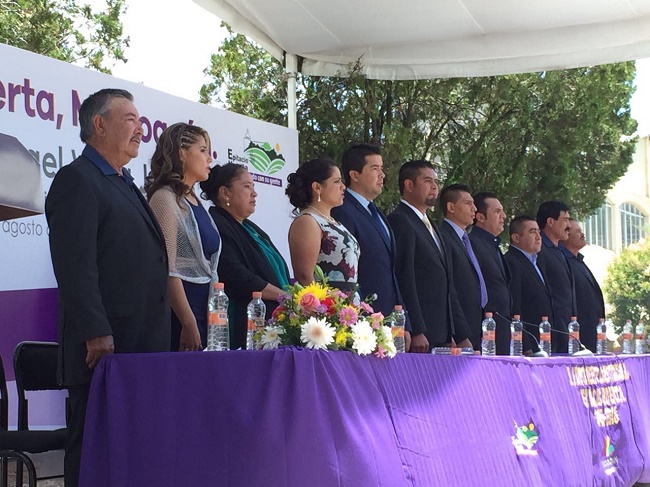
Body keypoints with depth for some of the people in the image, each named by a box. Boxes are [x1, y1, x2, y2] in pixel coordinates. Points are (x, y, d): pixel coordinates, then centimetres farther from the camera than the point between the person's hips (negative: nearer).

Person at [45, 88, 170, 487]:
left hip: (142, 348, 9)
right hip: (105, 347, -9)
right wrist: (96, 334, -22)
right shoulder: (77, 180, -6)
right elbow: (75, 267, -15)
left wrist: (156, 343, 19)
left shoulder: (124, 185, 23)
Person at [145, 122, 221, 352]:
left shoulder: (194, 201, 16)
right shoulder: (165, 198, -9)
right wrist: (189, 323, -20)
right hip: (182, 305, -8)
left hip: (205, 305, 8)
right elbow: (167, 270, -16)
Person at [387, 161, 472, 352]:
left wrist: (462, 336, 16)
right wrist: (416, 333, -21)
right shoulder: (400, 221, -6)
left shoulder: (430, 226, 23)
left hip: (441, 336, 8)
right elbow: (404, 280, -15)